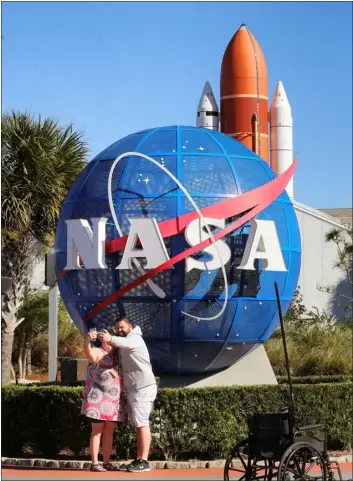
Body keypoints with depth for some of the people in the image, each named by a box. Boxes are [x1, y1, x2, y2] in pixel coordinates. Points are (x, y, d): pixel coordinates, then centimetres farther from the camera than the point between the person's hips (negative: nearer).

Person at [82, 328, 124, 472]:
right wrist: (88, 340, -49)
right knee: (97, 431, -5)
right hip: (98, 398, -6)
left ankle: (107, 462, 14)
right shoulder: (98, 352, -7)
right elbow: (88, 352, -29)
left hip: (113, 400, 6)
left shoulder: (117, 355, 14)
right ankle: (94, 463, -4)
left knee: (109, 431, 9)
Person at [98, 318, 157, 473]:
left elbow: (127, 344, -32)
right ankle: (138, 460, 11)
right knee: (138, 425, 9)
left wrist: (111, 339, -51)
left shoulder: (135, 338, -9)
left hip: (143, 388, -10)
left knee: (142, 423, -13)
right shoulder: (124, 344, 25)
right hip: (133, 389, 10)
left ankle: (144, 462, -16)